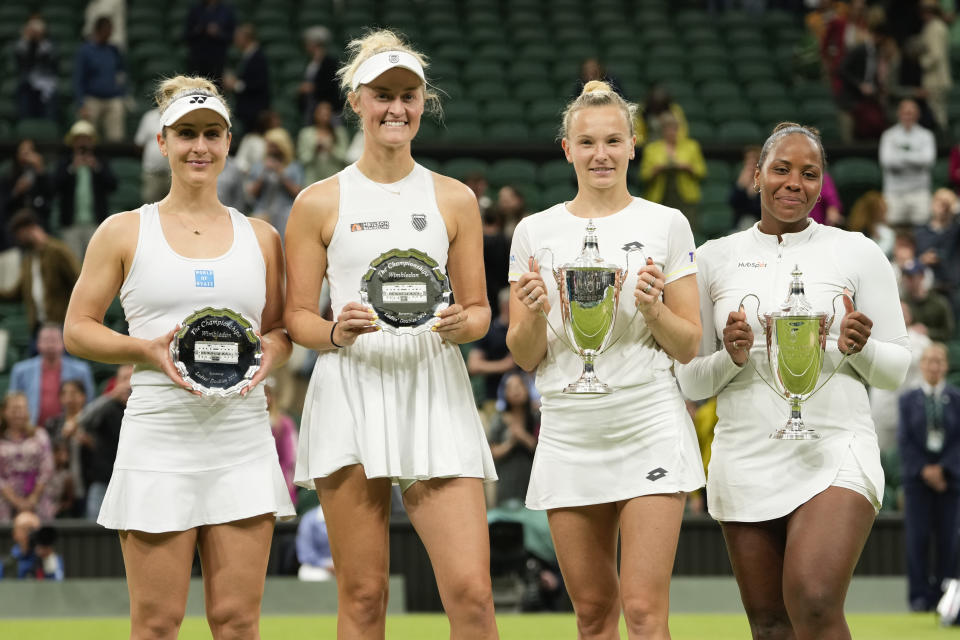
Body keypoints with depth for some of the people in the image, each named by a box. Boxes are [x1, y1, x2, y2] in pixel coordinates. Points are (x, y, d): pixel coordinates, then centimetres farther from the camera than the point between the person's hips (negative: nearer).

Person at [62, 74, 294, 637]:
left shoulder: (260, 236, 13)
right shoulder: (124, 232, 5)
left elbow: (282, 333, 19)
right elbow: (77, 329, 6)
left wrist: (270, 352, -5)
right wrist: (149, 350, -11)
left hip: (243, 441, 2)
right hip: (159, 439, -2)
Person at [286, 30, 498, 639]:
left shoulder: (455, 199, 11)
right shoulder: (319, 203, 7)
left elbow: (479, 308, 15)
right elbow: (297, 316, 8)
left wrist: (460, 325, -8)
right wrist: (336, 333, -13)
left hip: (435, 392, 1)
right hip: (351, 391, -1)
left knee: (472, 590, -10)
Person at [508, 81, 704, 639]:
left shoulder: (667, 224, 4)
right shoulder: (535, 232, 8)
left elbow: (689, 346, 5)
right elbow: (525, 357, 8)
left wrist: (654, 309, -14)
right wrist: (535, 314, -12)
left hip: (650, 428, -3)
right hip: (569, 436, 3)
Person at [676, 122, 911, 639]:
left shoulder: (858, 253, 4)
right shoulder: (714, 258, 9)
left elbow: (897, 370, 7)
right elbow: (690, 383, 11)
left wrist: (859, 348, -14)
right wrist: (731, 358, -9)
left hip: (834, 453, -3)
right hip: (745, 458, 3)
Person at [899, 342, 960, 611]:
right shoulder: (908, 400, 7)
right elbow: (904, 440, 3)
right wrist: (924, 470, -7)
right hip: (917, 478, 0)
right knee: (917, 538, -4)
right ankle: (920, 596, 0)